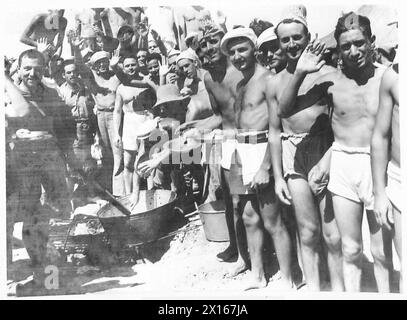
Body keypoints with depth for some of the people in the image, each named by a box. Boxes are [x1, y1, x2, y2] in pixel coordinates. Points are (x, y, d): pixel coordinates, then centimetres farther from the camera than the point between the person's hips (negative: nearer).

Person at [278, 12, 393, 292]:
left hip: (379, 165, -1)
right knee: (350, 249, 11)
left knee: (381, 252, 10)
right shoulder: (331, 81, 0)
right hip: (342, 165, 2)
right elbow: (285, 109, 0)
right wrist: (299, 73, -11)